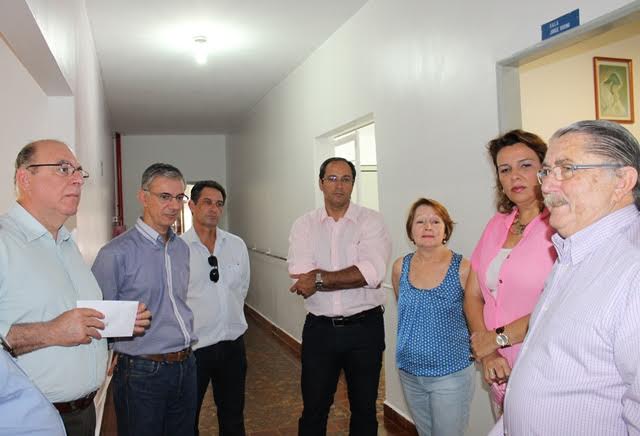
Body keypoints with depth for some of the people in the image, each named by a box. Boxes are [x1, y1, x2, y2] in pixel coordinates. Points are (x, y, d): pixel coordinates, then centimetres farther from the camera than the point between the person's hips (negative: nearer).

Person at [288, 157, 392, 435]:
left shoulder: (371, 221, -5)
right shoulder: (304, 225, 0)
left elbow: (373, 273, -21)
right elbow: (300, 280, -13)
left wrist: (319, 278, -17)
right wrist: (353, 276, -17)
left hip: (365, 326, -1)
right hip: (319, 327, 1)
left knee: (364, 409, 17)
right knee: (313, 410, 14)